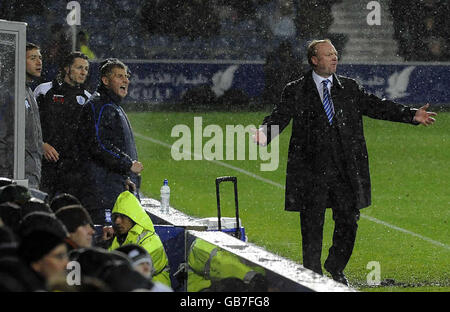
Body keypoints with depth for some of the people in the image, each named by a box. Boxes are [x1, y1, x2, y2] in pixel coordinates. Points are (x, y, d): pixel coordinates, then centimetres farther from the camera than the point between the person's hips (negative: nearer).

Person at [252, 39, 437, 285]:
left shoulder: (349, 88, 11)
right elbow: (280, 116, -8)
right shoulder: (295, 91, 2)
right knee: (312, 225, 1)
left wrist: (411, 115, 3)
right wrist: (264, 134, -30)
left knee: (348, 221, 5)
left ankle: (336, 268, 26)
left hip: (346, 170, 3)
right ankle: (313, 273, 14)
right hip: (312, 170, -3)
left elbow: (376, 106, 11)